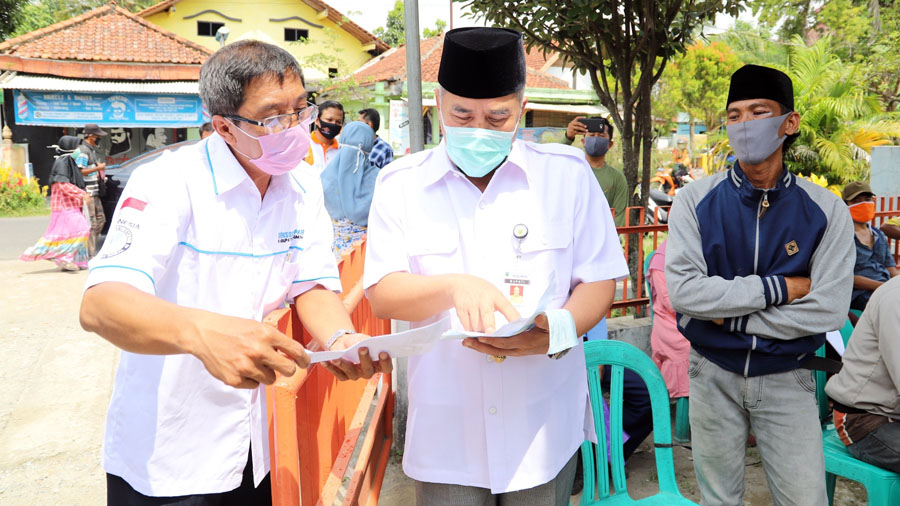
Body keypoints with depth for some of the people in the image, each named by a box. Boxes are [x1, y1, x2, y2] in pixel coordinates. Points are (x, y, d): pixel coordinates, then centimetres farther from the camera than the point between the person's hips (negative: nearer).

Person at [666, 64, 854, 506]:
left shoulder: (826, 211, -7)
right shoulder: (696, 201, -8)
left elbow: (828, 311, -15)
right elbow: (683, 290, -20)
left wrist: (725, 316, -16)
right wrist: (778, 288, -18)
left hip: (787, 379, 0)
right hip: (713, 374, 0)